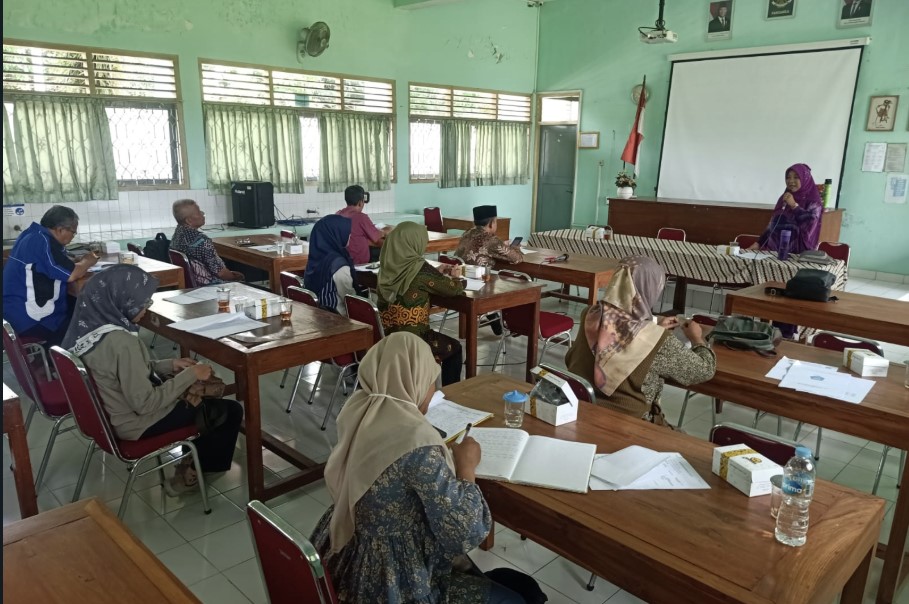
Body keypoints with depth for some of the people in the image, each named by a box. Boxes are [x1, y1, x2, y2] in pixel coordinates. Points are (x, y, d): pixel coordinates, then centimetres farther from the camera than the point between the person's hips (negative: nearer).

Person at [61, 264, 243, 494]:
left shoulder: (91, 324, -4)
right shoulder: (120, 341, -32)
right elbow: (145, 404, -28)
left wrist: (170, 365, 2)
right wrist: (190, 375, -19)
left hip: (114, 412, 9)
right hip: (136, 422, -9)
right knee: (230, 411, 3)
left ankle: (193, 460, 26)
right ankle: (191, 471, 21)